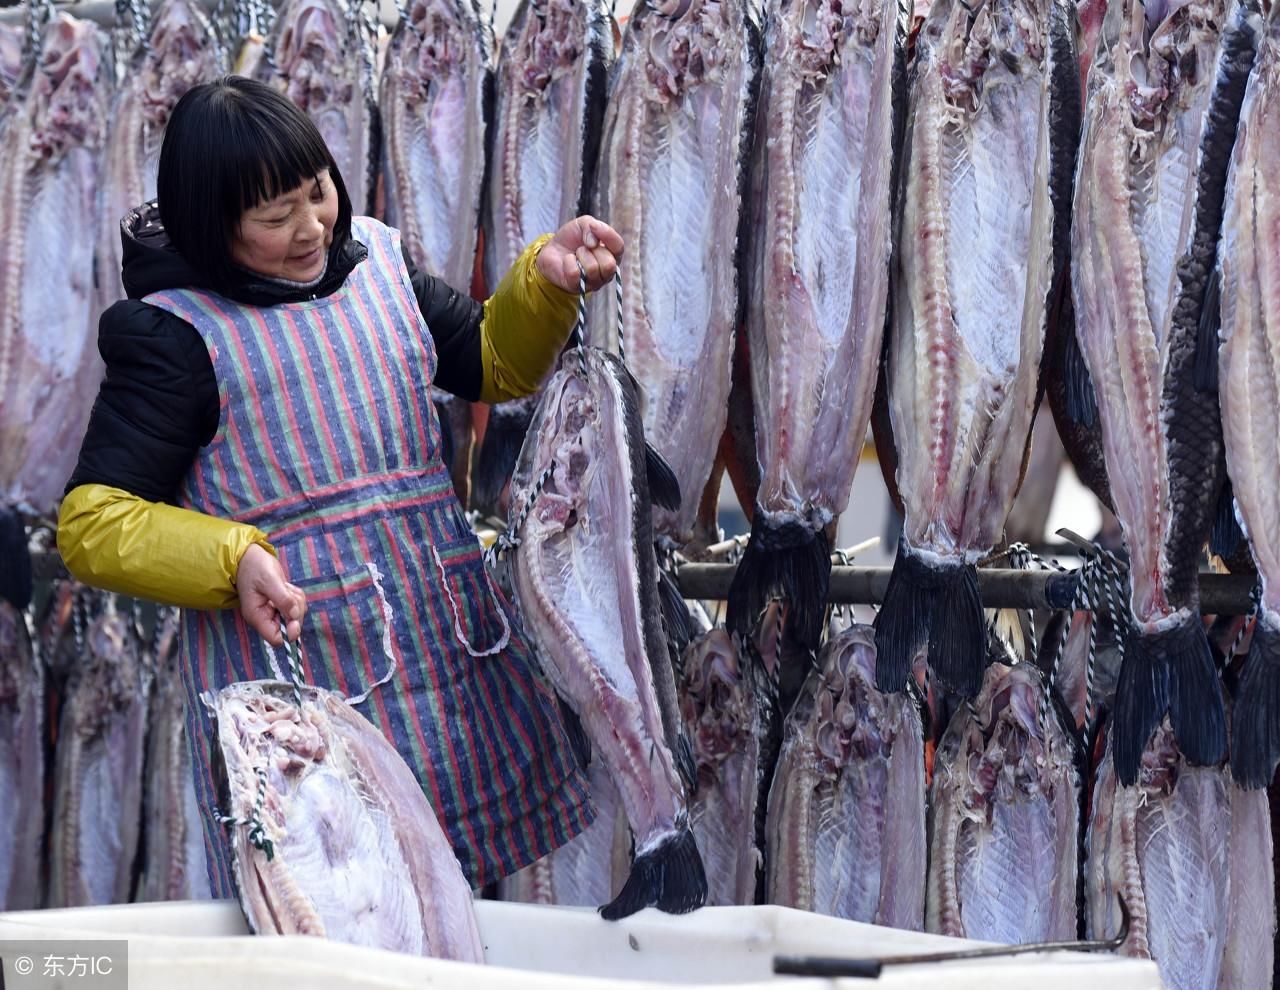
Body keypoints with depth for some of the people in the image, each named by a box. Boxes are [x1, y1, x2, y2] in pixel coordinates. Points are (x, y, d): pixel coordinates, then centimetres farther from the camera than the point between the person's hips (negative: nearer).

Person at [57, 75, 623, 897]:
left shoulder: (375, 257, 10)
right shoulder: (175, 332, -8)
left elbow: (493, 364, 23)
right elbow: (93, 524, -9)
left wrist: (546, 280, 3)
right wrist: (231, 561, -24)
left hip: (455, 649, 6)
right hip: (295, 670, -5)